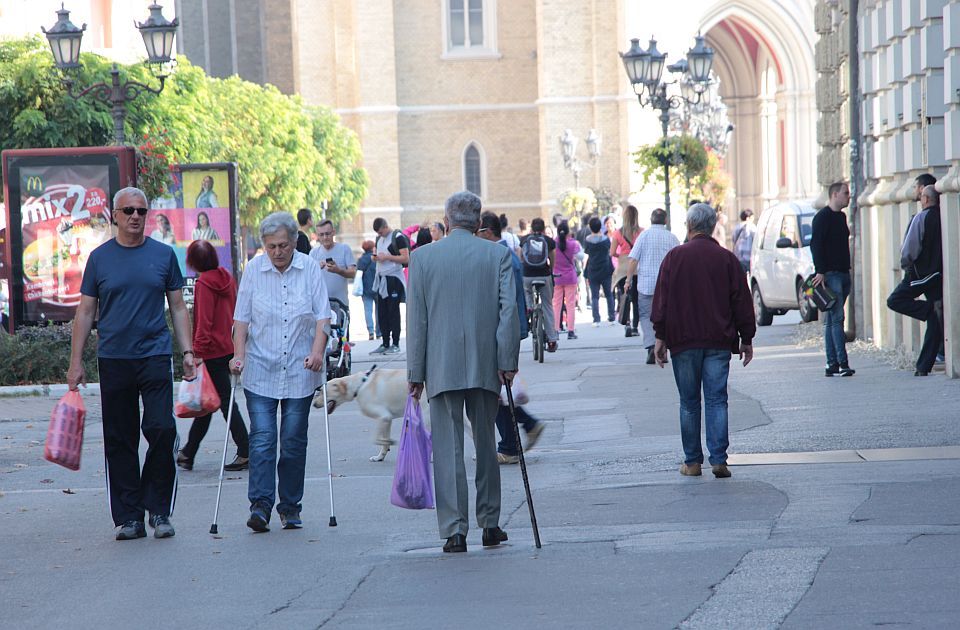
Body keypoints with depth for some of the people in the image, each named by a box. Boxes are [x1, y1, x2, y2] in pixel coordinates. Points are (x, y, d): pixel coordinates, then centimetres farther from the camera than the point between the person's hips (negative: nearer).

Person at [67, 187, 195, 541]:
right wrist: (76, 362, 4)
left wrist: (188, 351, 2)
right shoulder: (100, 258, 6)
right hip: (113, 360, 1)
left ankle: (159, 511, 2)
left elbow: (178, 307, 11)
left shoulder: (163, 255, 6)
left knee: (162, 431, -11)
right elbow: (85, 312, 9)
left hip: (155, 356, -1)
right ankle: (128, 517, 10)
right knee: (119, 441, 3)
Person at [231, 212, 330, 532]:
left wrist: (317, 351, -13)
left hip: (299, 372, 1)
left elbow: (322, 315, 1)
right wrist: (238, 355, -6)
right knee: (262, 439, -10)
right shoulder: (253, 269, 1)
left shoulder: (310, 269, 1)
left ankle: (290, 507, 14)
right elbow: (242, 317, 4)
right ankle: (260, 505, -12)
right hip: (260, 370, 0)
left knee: (294, 441, 6)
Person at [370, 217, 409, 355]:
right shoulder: (379, 239, 15)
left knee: (393, 311, -5)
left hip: (394, 279, -8)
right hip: (381, 278, 8)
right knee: (382, 312, 7)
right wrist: (375, 257, 5)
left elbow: (406, 259, -14)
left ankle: (395, 344, 0)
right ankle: (385, 344, 13)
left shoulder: (398, 237, -10)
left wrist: (387, 257, -18)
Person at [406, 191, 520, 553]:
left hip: (441, 366, -2)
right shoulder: (497, 255, 1)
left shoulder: (422, 257, 0)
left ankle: (455, 530, -6)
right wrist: (508, 361, -2)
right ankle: (490, 524, 20)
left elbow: (416, 319, 0)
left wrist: (415, 373, 4)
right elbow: (509, 309, -6)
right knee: (485, 444, 15)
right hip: (485, 365, 2)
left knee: (448, 449, 0)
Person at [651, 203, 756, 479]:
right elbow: (742, 301, 5)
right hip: (719, 342, 1)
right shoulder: (727, 258, 3)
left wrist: (660, 337, 3)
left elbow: (661, 299, -1)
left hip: (683, 341, -1)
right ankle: (718, 459, -8)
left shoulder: (674, 257, 0)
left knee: (689, 403, 7)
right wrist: (746, 339, 11)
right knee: (716, 400, 1)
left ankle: (692, 461, 8)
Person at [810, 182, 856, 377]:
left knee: (832, 320, 8)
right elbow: (816, 245, -14)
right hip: (830, 274, -8)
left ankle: (832, 364, 7)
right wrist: (820, 271, -20)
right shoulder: (823, 216, -8)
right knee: (836, 318, -12)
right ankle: (841, 363, -16)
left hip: (842, 273, 9)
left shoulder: (841, 216, 18)